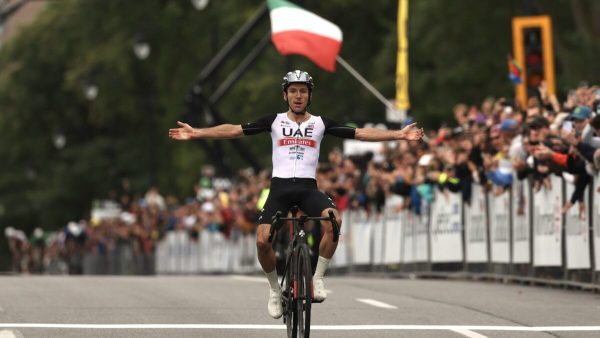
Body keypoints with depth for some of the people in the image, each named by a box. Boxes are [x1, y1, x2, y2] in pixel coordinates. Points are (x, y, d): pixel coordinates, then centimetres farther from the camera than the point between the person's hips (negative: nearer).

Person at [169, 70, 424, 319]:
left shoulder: (320, 123, 9)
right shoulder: (275, 121, 7)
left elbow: (361, 133, 4)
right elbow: (234, 130, 3)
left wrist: (399, 135, -4)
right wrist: (195, 133, -6)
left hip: (308, 188, 0)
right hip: (280, 187, 0)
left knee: (333, 219, -31)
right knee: (263, 240, -20)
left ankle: (317, 279, -15)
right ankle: (275, 290, 7)